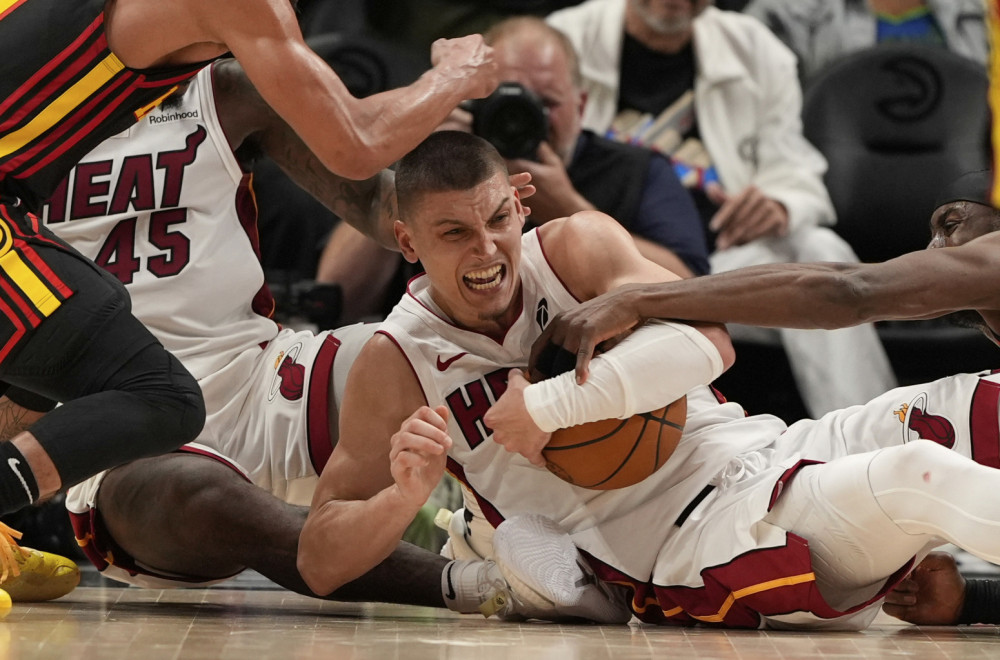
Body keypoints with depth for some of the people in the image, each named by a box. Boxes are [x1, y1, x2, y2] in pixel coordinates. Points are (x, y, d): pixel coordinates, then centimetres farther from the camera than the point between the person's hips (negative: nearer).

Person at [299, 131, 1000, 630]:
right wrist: (403, 497, -21)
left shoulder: (574, 246, 5)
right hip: (685, 553, -5)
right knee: (917, 478, -30)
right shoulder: (399, 365, 1)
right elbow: (319, 562, 0)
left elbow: (708, 340, -12)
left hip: (770, 455, 5)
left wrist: (550, 406, -19)